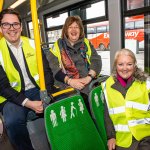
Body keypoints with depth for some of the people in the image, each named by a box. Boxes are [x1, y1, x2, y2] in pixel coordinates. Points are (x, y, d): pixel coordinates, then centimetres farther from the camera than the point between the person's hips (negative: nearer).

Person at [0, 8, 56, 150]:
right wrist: (27, 103, -21)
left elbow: (47, 71, 2)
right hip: (13, 96, -2)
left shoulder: (33, 44, 3)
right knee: (13, 121, -31)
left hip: (38, 90, 3)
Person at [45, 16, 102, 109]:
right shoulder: (58, 45, 8)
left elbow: (96, 61, 6)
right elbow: (52, 67, -3)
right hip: (66, 86, -2)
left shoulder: (86, 43, 16)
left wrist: (89, 77, -12)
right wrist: (69, 81, -15)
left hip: (88, 85, 3)